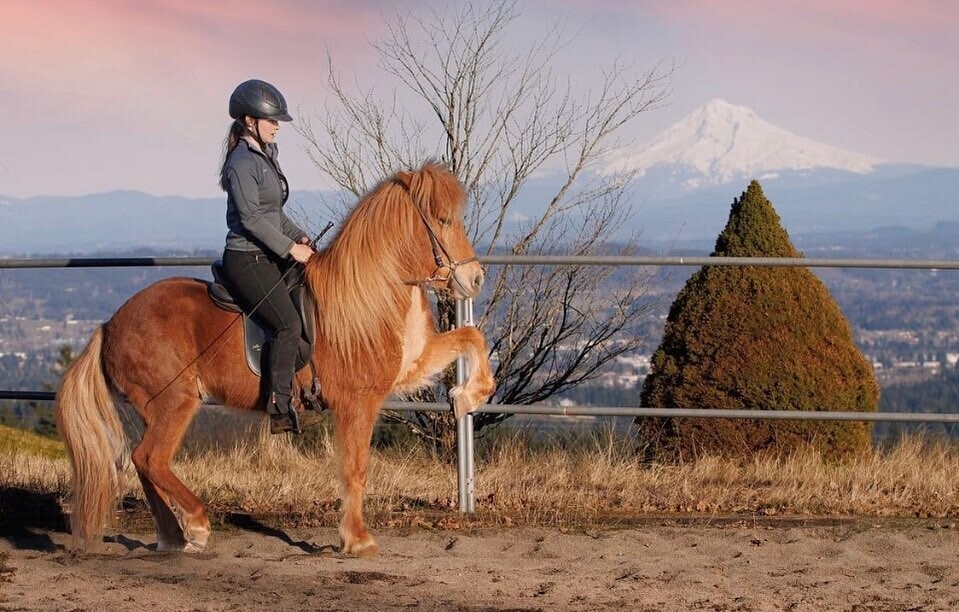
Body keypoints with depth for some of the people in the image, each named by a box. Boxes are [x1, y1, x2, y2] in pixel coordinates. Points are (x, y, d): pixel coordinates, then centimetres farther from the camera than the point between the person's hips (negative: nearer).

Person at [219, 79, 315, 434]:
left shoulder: (265, 157, 16)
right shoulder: (243, 162, -15)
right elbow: (251, 218, -21)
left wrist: (300, 237, 10)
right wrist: (290, 248, -18)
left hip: (270, 257, 11)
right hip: (247, 260, -11)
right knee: (289, 324, -21)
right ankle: (279, 408, -21)